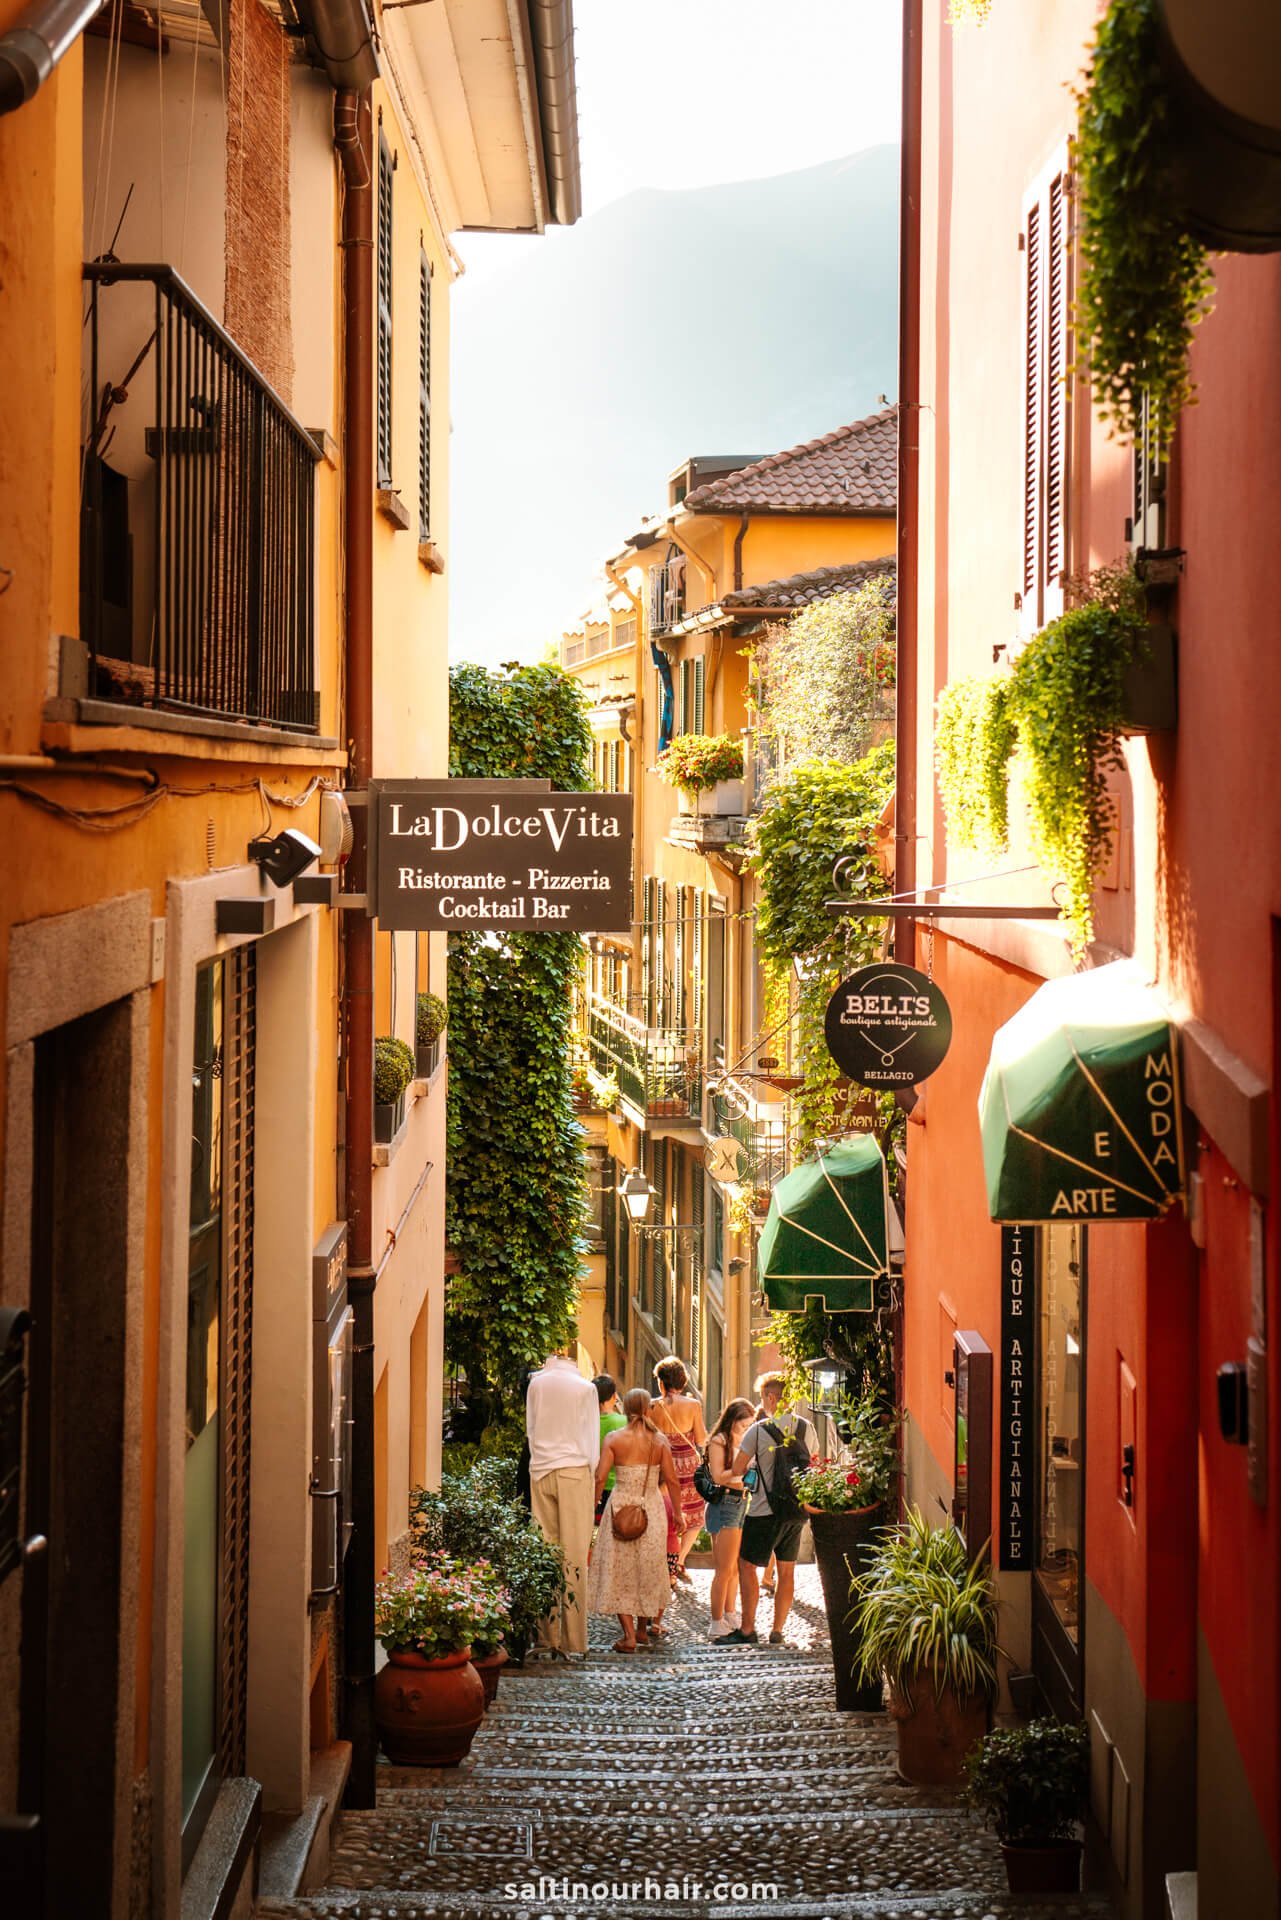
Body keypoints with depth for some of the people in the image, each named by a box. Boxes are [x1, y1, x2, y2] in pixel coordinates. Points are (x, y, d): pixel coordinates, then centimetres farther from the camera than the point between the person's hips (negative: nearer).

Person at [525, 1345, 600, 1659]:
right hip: (574, 1471, -3)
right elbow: (591, 1439, -1)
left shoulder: (536, 1384, 3)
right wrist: (590, 1473, 9)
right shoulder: (585, 1388, -5)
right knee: (574, 1556, -2)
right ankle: (573, 1641, -3)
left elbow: (530, 1429, 11)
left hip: (540, 1471, 3)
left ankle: (548, 1637, 5)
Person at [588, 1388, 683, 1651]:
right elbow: (672, 1481, -3)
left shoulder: (614, 1439, -6)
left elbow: (600, 1478, -10)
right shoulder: (659, 1440, -2)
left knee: (619, 1572, 5)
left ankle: (629, 1636, -3)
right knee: (648, 1570, 17)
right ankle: (642, 1629, 27)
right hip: (652, 1509, 2)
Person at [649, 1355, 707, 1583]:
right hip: (688, 1467, -2)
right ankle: (679, 1562, 1)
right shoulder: (692, 1405, -10)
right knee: (694, 1519, 16)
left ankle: (669, 1573, 14)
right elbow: (701, 1440, -4)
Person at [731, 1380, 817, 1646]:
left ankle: (748, 1628, 8)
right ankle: (777, 1630, 15)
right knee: (786, 1571, 12)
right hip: (796, 1510, 5)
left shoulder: (758, 1431, -13)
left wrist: (753, 1465, 12)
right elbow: (814, 1464, 15)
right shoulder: (806, 1428, 1)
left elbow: (736, 1471, -8)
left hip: (764, 1512, -5)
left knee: (747, 1565, 8)